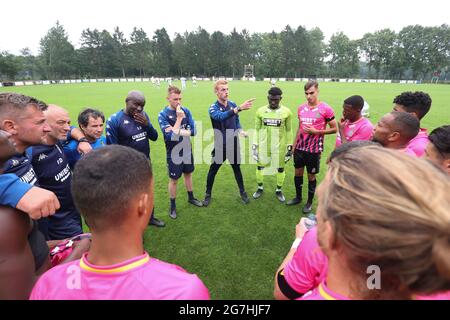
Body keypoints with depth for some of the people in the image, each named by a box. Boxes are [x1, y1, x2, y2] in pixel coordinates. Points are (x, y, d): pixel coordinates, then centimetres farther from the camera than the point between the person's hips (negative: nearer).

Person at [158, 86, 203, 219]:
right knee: (173, 180, 9)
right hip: (174, 153, -4)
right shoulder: (163, 115, -15)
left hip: (187, 151, 4)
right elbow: (169, 135, -25)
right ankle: (173, 206, 27)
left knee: (188, 174, 20)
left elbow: (193, 130, -9)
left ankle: (191, 198, 42)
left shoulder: (186, 110, -3)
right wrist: (179, 119, -24)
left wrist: (177, 131, -19)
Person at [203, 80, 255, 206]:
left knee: (237, 168, 17)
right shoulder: (213, 108, -16)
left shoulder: (233, 104, 0)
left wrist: (240, 130, -7)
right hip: (220, 146, -3)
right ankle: (208, 194, 28)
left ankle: (242, 192, 34)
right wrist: (239, 108, -51)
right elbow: (221, 116, -40)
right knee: (213, 170, 9)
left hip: (234, 144, 4)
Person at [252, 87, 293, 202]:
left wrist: (289, 146, 1)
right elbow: (257, 130, 3)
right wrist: (255, 145, 1)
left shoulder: (286, 112, -7)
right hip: (263, 145, 1)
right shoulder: (260, 111, -5)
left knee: (280, 168, 11)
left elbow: (289, 131, 2)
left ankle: (279, 190, 31)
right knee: (260, 166, 12)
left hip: (279, 146, -1)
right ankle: (260, 188, 34)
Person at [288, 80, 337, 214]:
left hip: (314, 149, -5)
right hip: (300, 147, 5)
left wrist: (316, 131, -18)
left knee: (311, 176, 7)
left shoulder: (326, 109, -12)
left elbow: (334, 129, -7)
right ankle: (298, 197, 34)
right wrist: (294, 144, 13)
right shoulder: (301, 108, 4)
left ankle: (309, 202, 26)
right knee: (298, 173, 14)